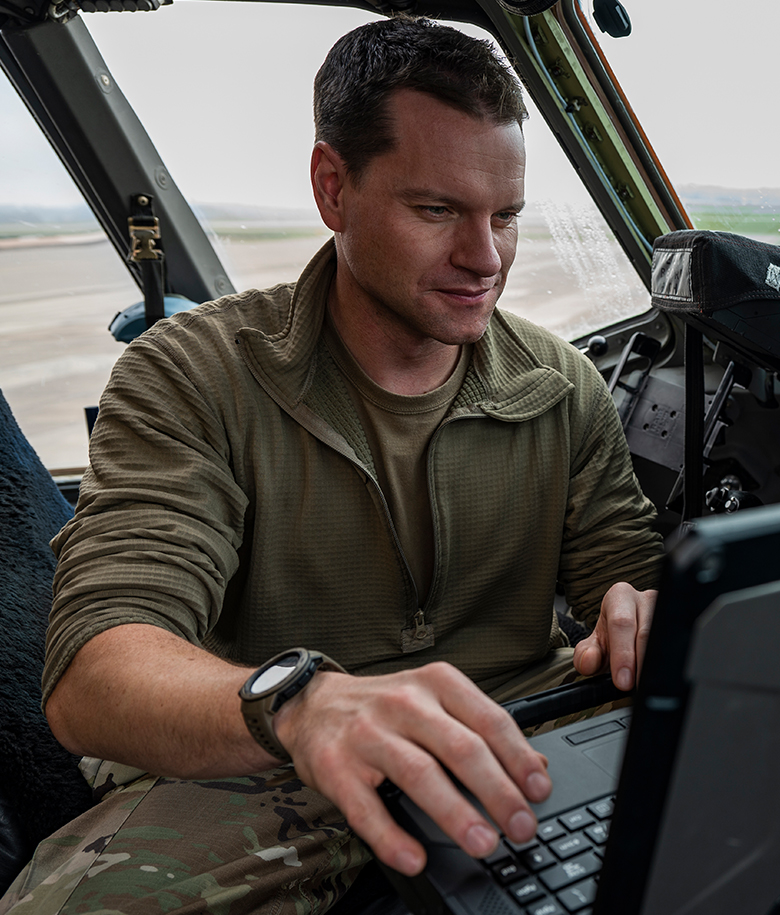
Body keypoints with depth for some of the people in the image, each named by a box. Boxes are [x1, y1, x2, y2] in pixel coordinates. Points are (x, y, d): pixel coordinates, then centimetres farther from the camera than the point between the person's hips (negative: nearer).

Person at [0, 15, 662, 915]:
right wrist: (296, 703, -44)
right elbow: (90, 679, -21)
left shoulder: (563, 386, 3)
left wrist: (649, 612, -20)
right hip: (250, 785, -4)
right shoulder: (191, 378, -11)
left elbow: (630, 574, 6)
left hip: (508, 763, 6)